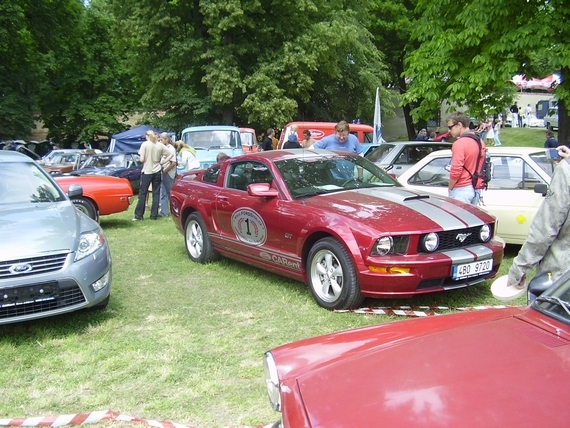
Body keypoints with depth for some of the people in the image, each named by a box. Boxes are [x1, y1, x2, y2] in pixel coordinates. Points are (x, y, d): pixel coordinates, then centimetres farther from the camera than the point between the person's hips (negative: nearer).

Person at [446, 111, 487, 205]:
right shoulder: (480, 142, 12)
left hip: (461, 189, -9)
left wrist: (450, 188, -8)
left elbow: (456, 171, -21)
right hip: (476, 189, 9)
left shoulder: (459, 144, -16)